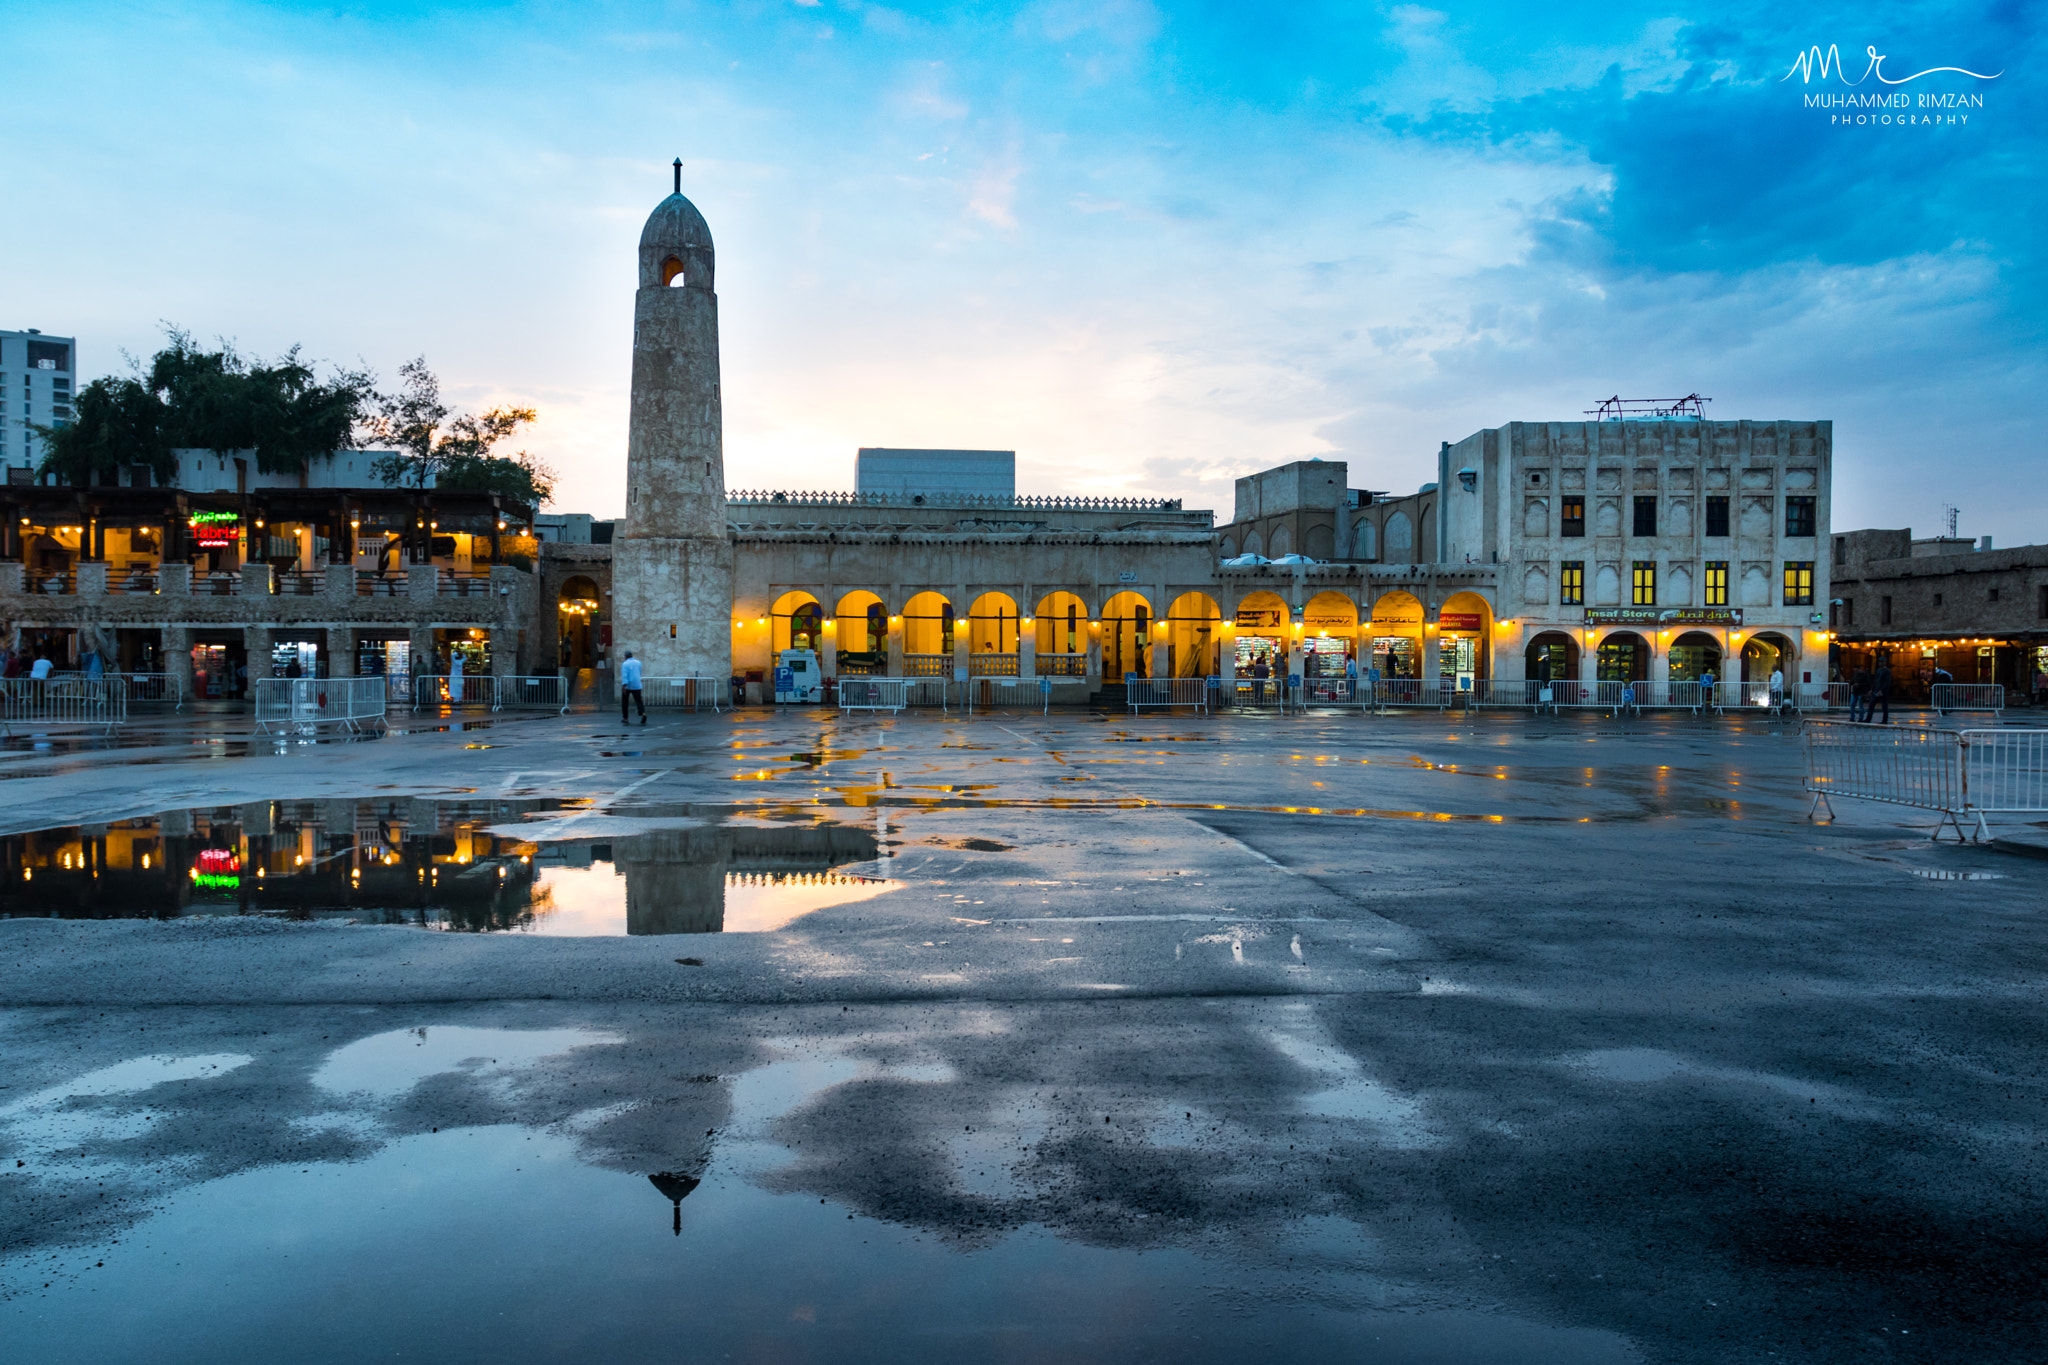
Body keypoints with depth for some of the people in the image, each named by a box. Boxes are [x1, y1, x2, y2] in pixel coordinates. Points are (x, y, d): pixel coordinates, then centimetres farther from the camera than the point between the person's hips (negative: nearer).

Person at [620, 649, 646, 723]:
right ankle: (643, 713, -27)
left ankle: (625, 718, 17)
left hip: (627, 686, -3)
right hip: (636, 686, 3)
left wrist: (624, 686, -24)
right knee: (639, 700, -1)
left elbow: (624, 675, -18)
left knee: (624, 702, 13)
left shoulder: (625, 664, -7)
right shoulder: (638, 662, 8)